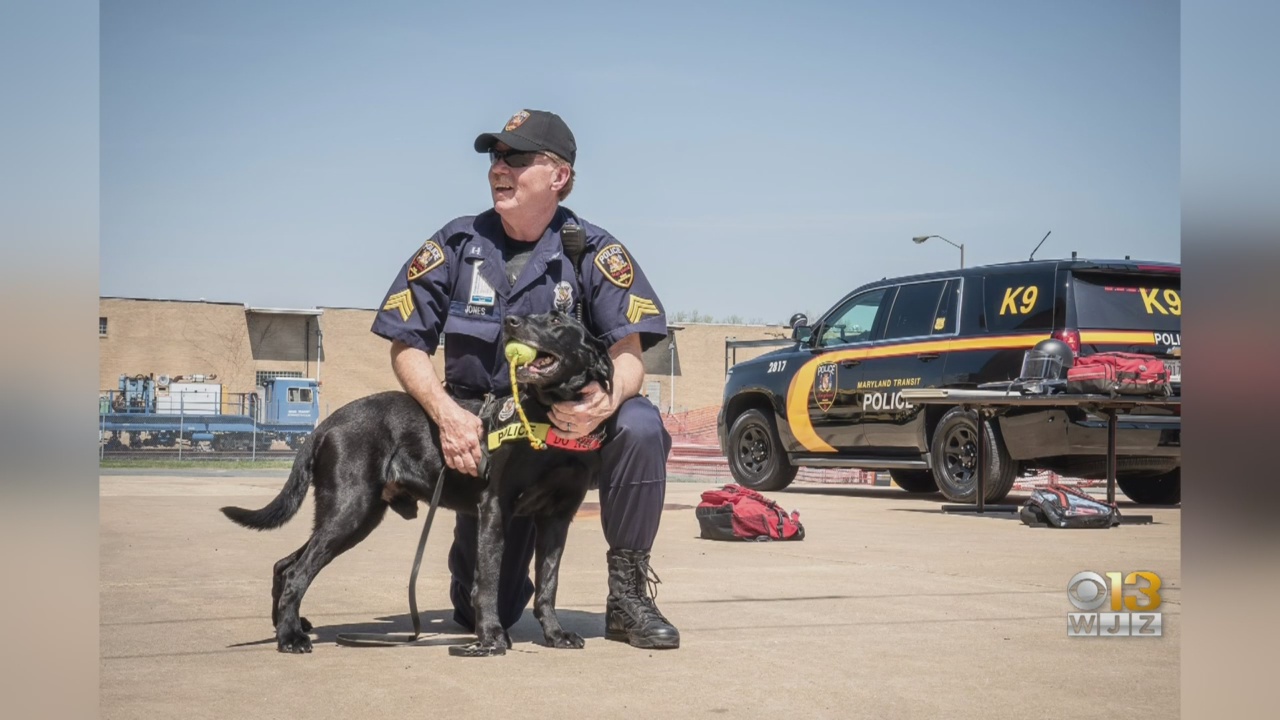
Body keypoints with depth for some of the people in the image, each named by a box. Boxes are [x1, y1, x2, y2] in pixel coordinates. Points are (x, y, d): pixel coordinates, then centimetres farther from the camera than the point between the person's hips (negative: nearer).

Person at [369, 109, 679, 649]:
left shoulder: (594, 252, -5)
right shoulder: (456, 245, -1)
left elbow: (629, 354, -13)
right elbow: (407, 346, -1)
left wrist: (605, 401, -37)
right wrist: (446, 413, -21)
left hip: (569, 423, -1)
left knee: (640, 425, -36)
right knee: (483, 615, -5)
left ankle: (628, 594, -18)